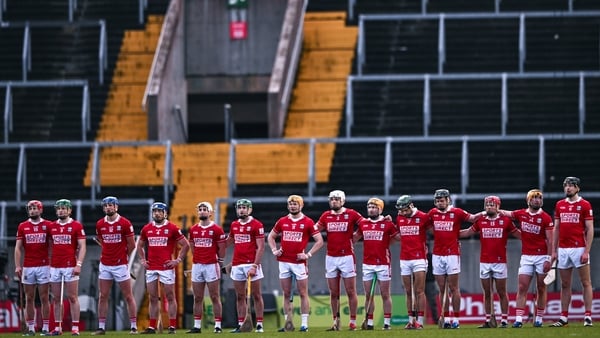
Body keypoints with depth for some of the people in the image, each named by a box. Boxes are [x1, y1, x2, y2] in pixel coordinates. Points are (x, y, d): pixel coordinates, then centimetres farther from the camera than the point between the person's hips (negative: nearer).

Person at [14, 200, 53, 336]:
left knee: (44, 298, 0)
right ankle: (31, 328, 7)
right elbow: (18, 248, 7)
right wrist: (17, 266, -3)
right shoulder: (23, 227, 8)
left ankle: (45, 328, 1)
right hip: (28, 267, 2)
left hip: (43, 266, -2)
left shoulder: (48, 225, 3)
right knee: (29, 299, 4)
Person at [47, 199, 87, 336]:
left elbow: (82, 247, -4)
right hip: (55, 267, 4)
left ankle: (75, 327, -2)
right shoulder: (52, 227, 12)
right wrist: (48, 263, 9)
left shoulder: (77, 226, -1)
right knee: (56, 298, 5)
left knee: (72, 298, -3)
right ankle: (57, 327, 8)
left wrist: (79, 264, -14)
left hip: (70, 267, -4)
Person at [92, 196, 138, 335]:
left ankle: (133, 326, 6)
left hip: (121, 265, -4)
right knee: (103, 297, 4)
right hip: (105, 265, 4)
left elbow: (132, 245, 0)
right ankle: (101, 327, 7)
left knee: (128, 296, 2)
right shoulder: (100, 224, 3)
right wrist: (108, 252, 13)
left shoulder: (125, 223, -8)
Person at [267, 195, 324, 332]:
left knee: (303, 294, 0)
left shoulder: (308, 222, -2)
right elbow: (271, 237, 22)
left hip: (300, 262, -4)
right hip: (284, 262, 4)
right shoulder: (282, 222, 9)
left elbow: (319, 241, -2)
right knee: (286, 294, 7)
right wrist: (274, 250, 6)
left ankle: (304, 323, 1)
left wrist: (308, 254, -10)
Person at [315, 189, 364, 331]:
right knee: (333, 293, 6)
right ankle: (336, 322, 11)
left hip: (347, 257, -4)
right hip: (331, 258, 4)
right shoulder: (326, 216, 8)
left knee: (351, 292, -1)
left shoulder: (351, 214, -2)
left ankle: (353, 321, 2)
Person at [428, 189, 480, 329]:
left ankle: (456, 319, 1)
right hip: (437, 255, 4)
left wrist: (482, 214, -15)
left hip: (452, 254, -4)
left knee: (453, 288, -1)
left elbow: (471, 218, 0)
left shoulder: (456, 212, -3)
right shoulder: (432, 213, 9)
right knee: (442, 289, 6)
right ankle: (446, 318, 11)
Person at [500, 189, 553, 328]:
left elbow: (550, 241, -6)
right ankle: (518, 319, -9)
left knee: (541, 288, 4)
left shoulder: (546, 218, -4)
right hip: (526, 256, 3)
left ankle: (539, 318, 11)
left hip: (542, 256, -3)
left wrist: (548, 259, -11)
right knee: (522, 287, -5)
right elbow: (505, 213, 23)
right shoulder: (521, 214, 5)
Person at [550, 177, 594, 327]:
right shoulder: (560, 205, 12)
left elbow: (590, 230, -5)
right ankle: (564, 317, 10)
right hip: (563, 250, 5)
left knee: (586, 283, -2)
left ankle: (588, 316, -2)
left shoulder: (585, 205, -2)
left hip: (579, 248, -5)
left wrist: (586, 251, -12)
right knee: (565, 285, 7)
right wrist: (554, 250, 10)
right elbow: (556, 229, 15)